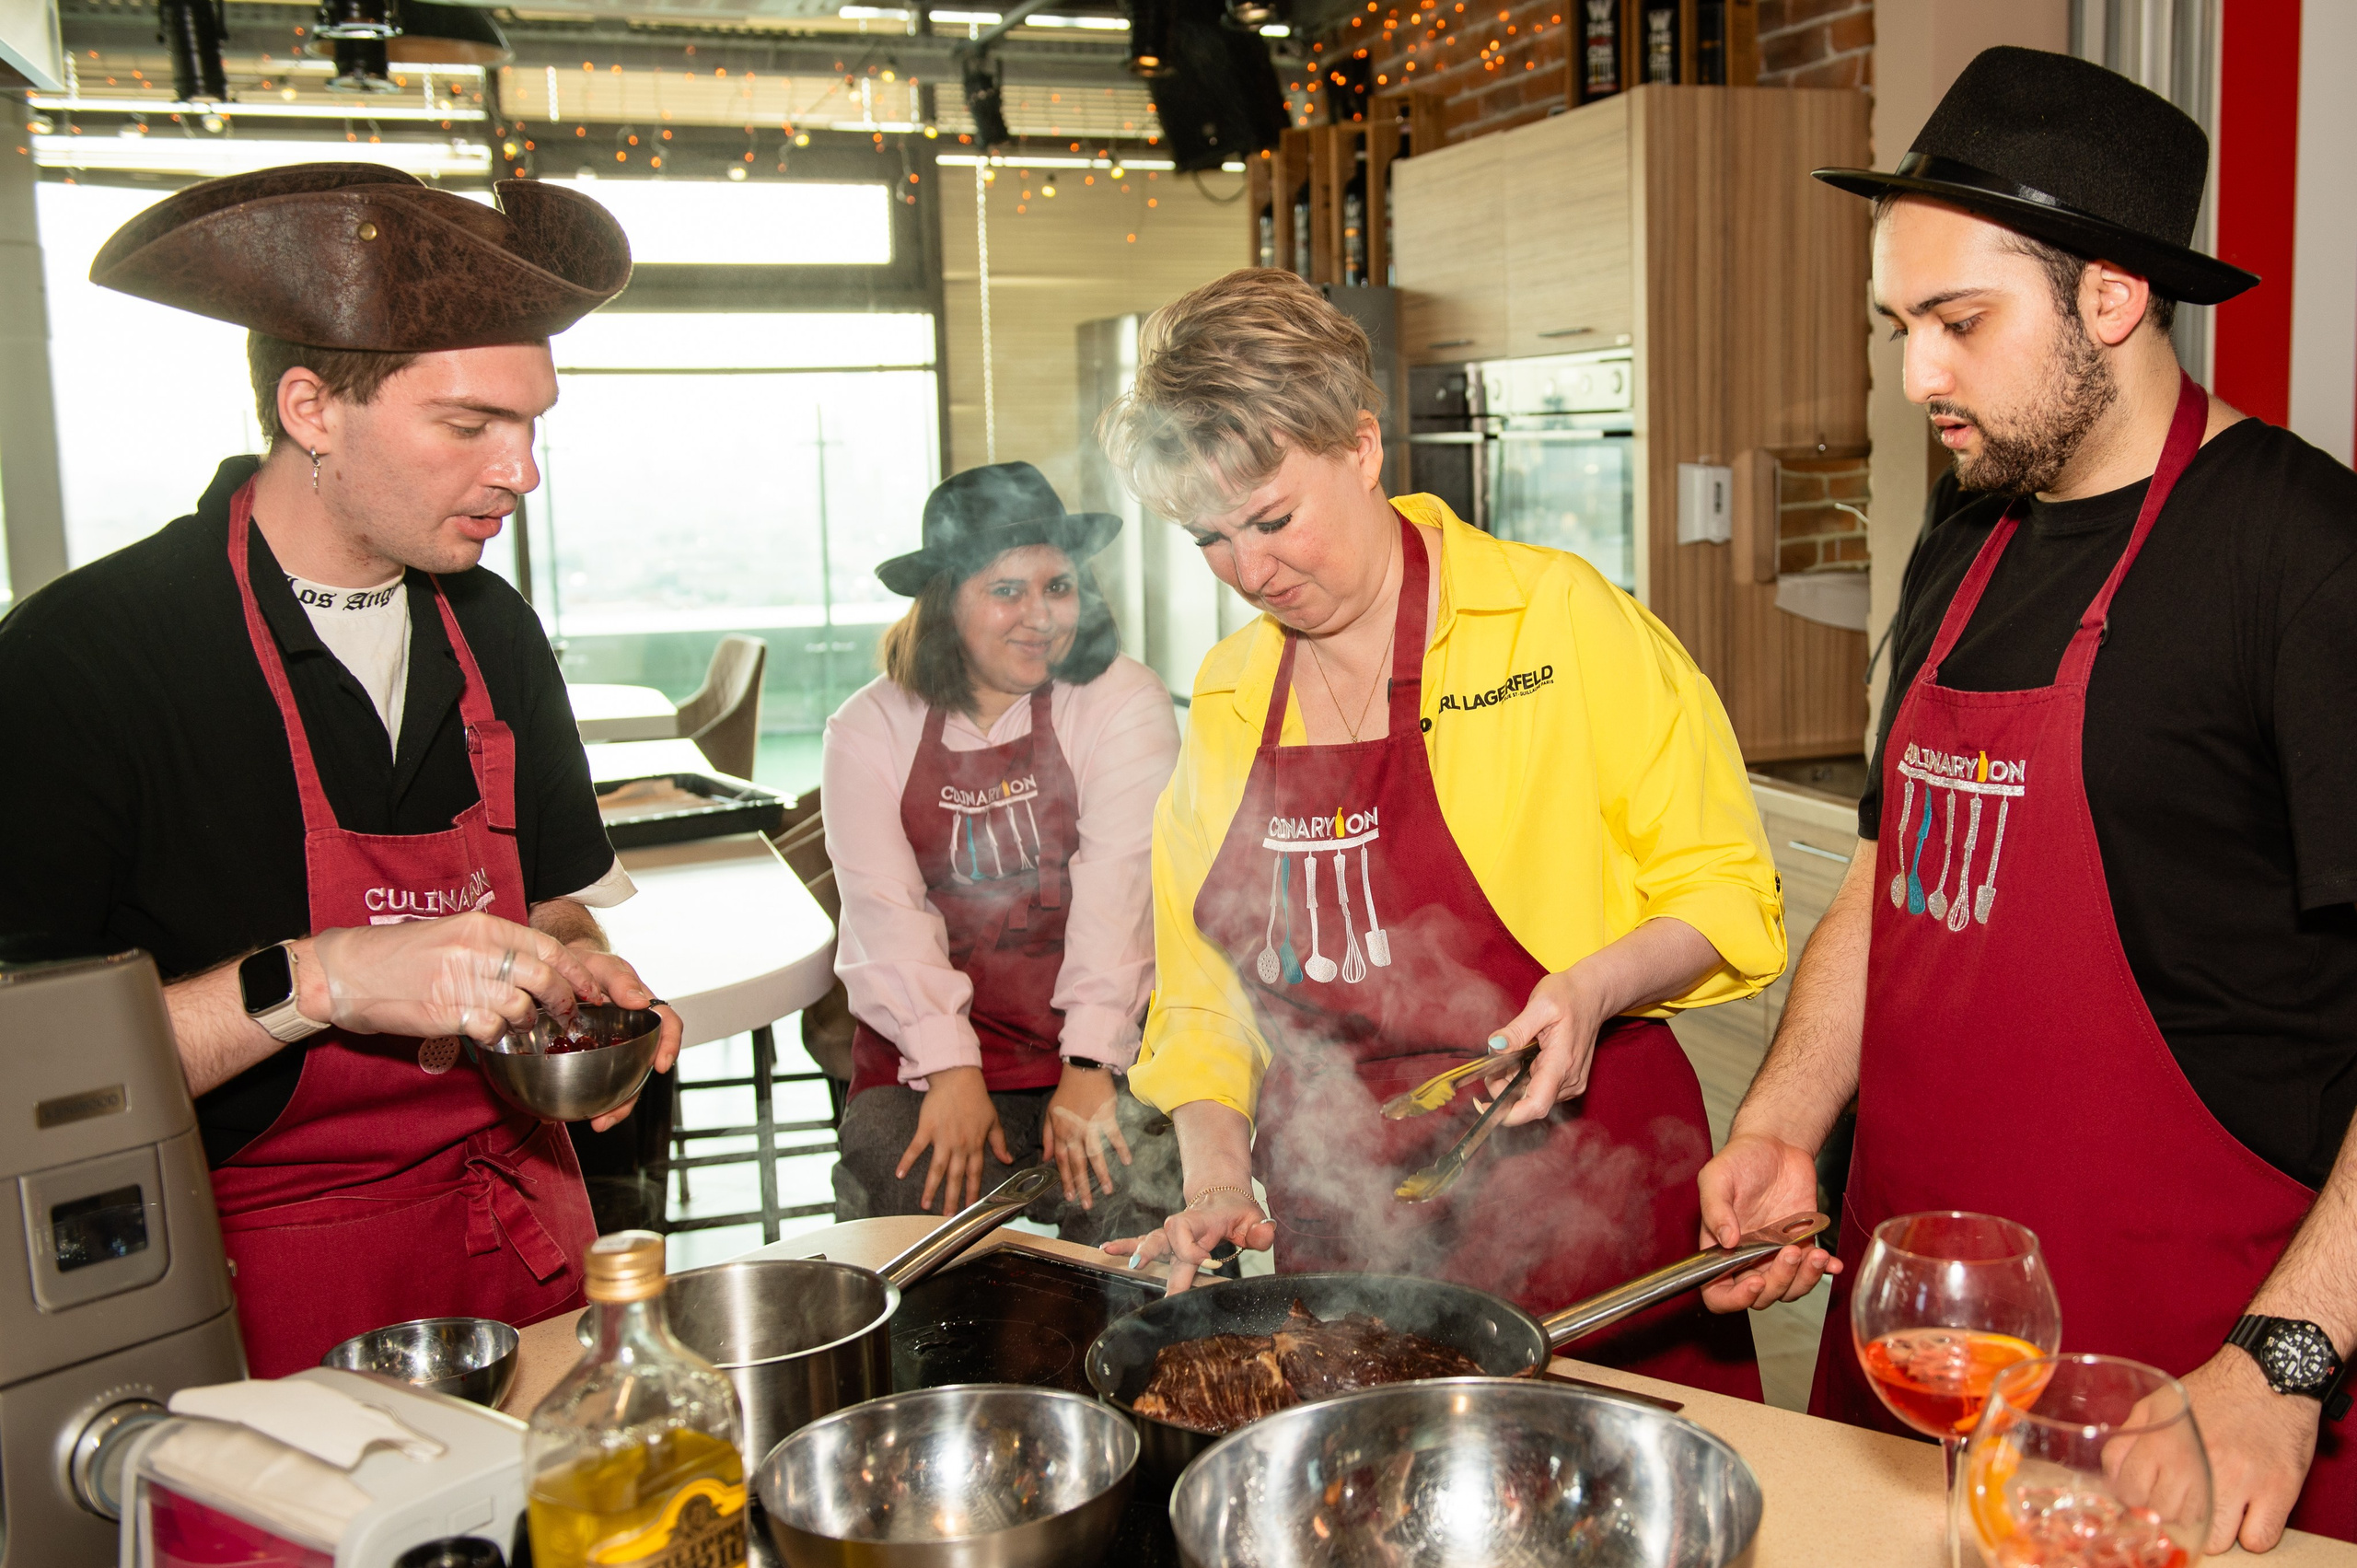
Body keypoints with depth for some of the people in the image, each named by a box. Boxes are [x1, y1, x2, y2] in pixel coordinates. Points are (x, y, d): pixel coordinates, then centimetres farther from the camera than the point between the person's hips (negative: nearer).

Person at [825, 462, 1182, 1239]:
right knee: (892, 1191, -22)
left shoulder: (1123, 703, 1)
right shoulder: (869, 729, 6)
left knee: (1125, 1193, -24)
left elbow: (1120, 884, -11)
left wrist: (1091, 1067, -21)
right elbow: (884, 909, -6)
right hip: (923, 1058, 2)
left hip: (1097, 1050, -1)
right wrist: (950, 1069, -19)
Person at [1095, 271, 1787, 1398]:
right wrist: (1216, 1175, -2)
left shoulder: (1559, 619, -7)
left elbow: (1727, 894, -2)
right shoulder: (1226, 699, 7)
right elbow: (1203, 996, 12)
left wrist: (1597, 987, -20)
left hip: (1580, 1214, -3)